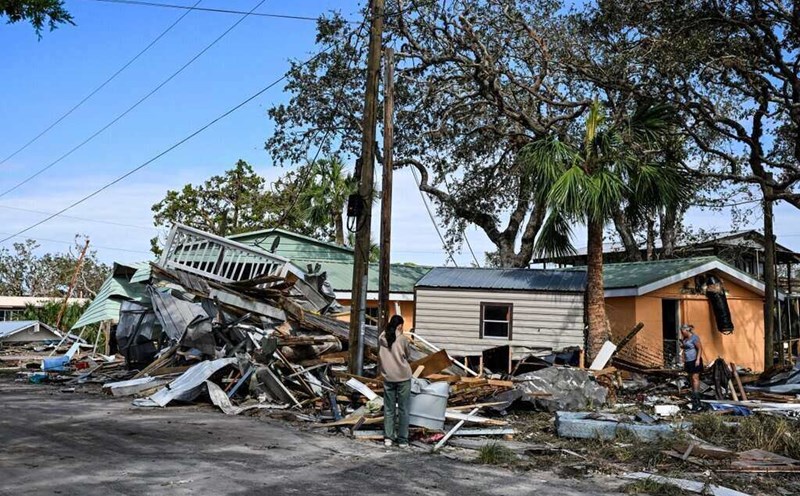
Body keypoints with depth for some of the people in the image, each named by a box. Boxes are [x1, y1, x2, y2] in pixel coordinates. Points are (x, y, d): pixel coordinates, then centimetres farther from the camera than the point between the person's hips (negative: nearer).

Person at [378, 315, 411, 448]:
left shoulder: (381, 338, -3)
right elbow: (407, 356, 2)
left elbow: (379, 358, 4)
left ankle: (388, 438, 15)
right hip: (403, 377, -3)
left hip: (387, 378, 3)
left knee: (388, 409, 13)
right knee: (403, 409, 6)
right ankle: (402, 440, 9)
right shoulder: (402, 339, -11)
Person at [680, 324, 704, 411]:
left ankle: (696, 397, -13)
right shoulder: (685, 339, 14)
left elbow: (700, 348, -15)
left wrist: (698, 359, -20)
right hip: (688, 361, 9)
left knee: (695, 378, -11)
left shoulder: (694, 337, -12)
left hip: (694, 361, -9)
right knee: (691, 379, 8)